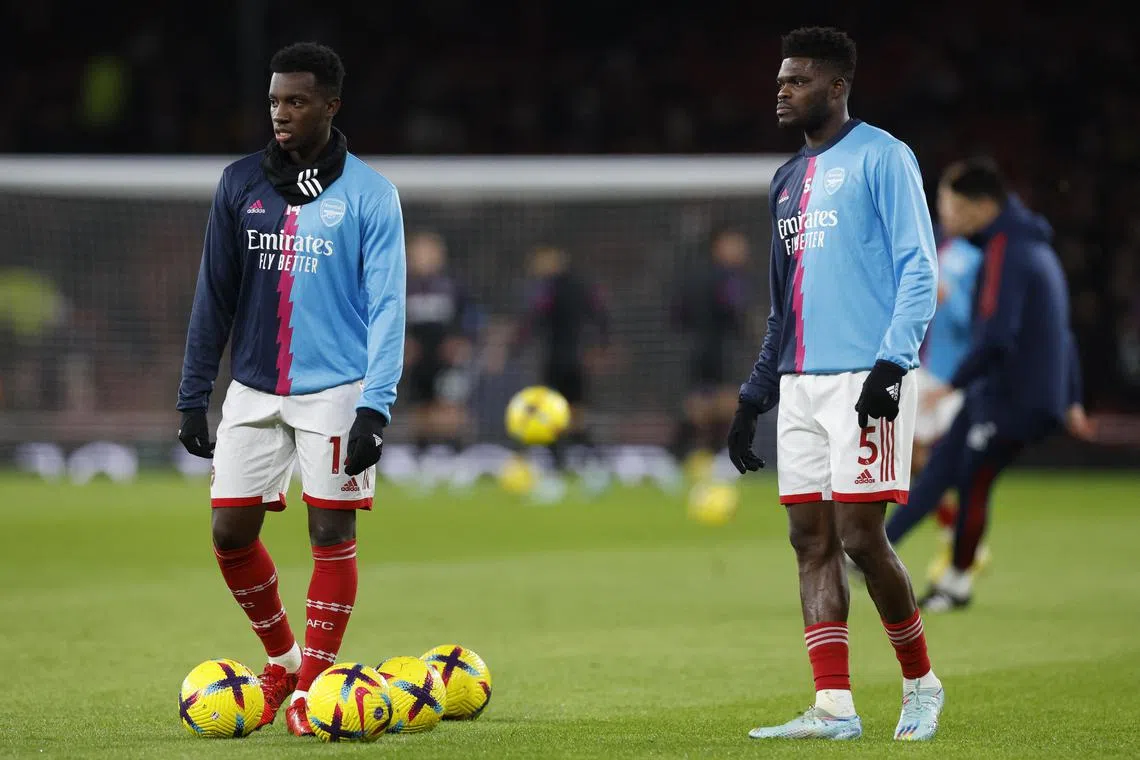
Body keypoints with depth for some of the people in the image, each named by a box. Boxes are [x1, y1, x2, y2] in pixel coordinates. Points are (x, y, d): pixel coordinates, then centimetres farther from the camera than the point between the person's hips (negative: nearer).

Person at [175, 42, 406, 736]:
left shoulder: (369, 195, -4)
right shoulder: (241, 184, 6)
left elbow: (386, 306, -7)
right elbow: (216, 295, 10)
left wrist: (376, 407, -16)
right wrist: (193, 396, 6)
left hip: (335, 392, -4)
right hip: (253, 391, 4)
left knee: (333, 535, -2)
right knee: (231, 532, 2)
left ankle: (311, 686, 9)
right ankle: (282, 657, 24)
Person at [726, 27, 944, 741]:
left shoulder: (881, 158, -4)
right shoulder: (789, 180, 20)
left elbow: (919, 268, -9)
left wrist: (892, 363, -20)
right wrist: (754, 397, 20)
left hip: (865, 379, -8)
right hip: (801, 382, 8)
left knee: (859, 535, -10)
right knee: (812, 539, 1)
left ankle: (921, 682, 9)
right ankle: (834, 708, 1)